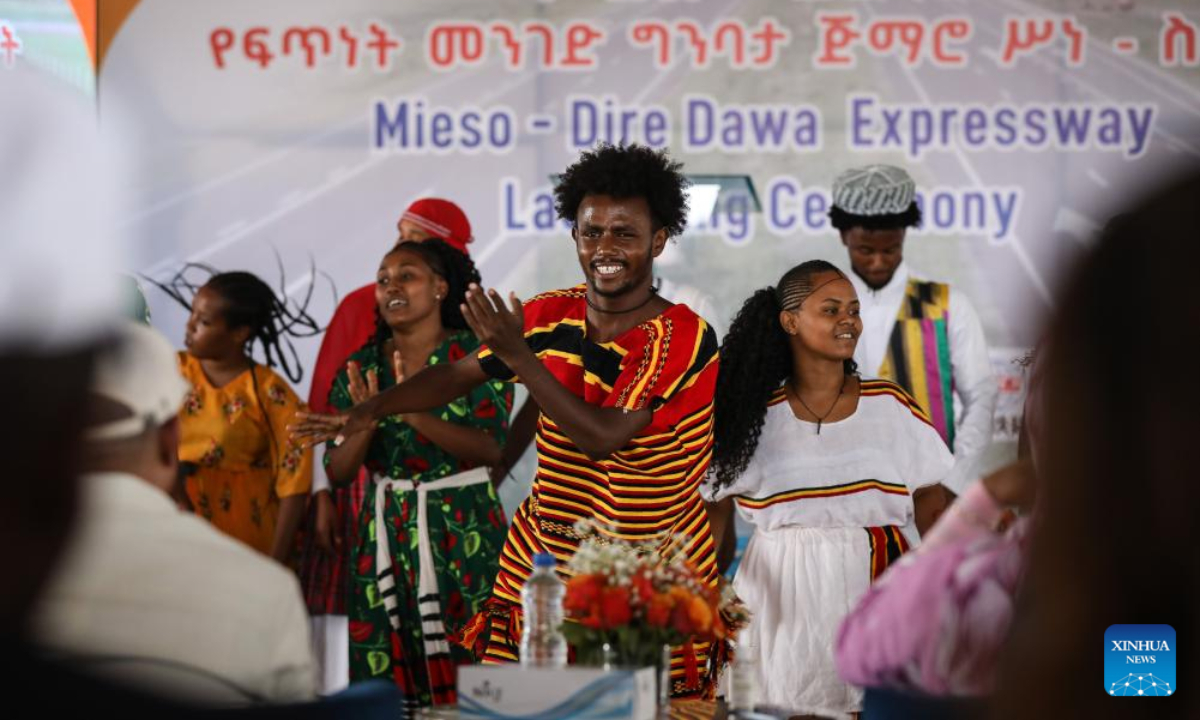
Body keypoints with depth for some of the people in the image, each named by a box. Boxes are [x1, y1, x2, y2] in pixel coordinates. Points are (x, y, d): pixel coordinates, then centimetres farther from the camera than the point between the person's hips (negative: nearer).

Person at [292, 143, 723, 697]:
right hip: (545, 549, 4)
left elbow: (603, 438, -22)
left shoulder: (686, 339, -14)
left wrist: (519, 355, -25)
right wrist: (371, 410, -7)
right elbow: (457, 376, 8)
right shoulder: (550, 316, 1)